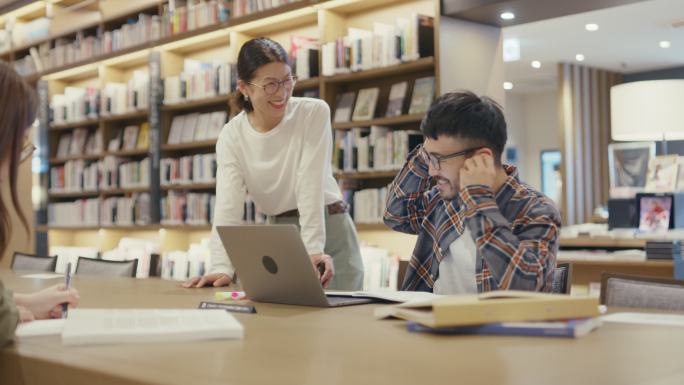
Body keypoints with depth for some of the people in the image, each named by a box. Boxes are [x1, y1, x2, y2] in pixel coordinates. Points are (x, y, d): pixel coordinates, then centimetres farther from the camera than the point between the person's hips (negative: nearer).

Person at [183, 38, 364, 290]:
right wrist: (222, 268, -31)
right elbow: (227, 205, -17)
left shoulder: (315, 113, -12)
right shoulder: (232, 136, -7)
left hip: (329, 230, -1)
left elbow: (310, 184, -22)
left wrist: (313, 249, -33)